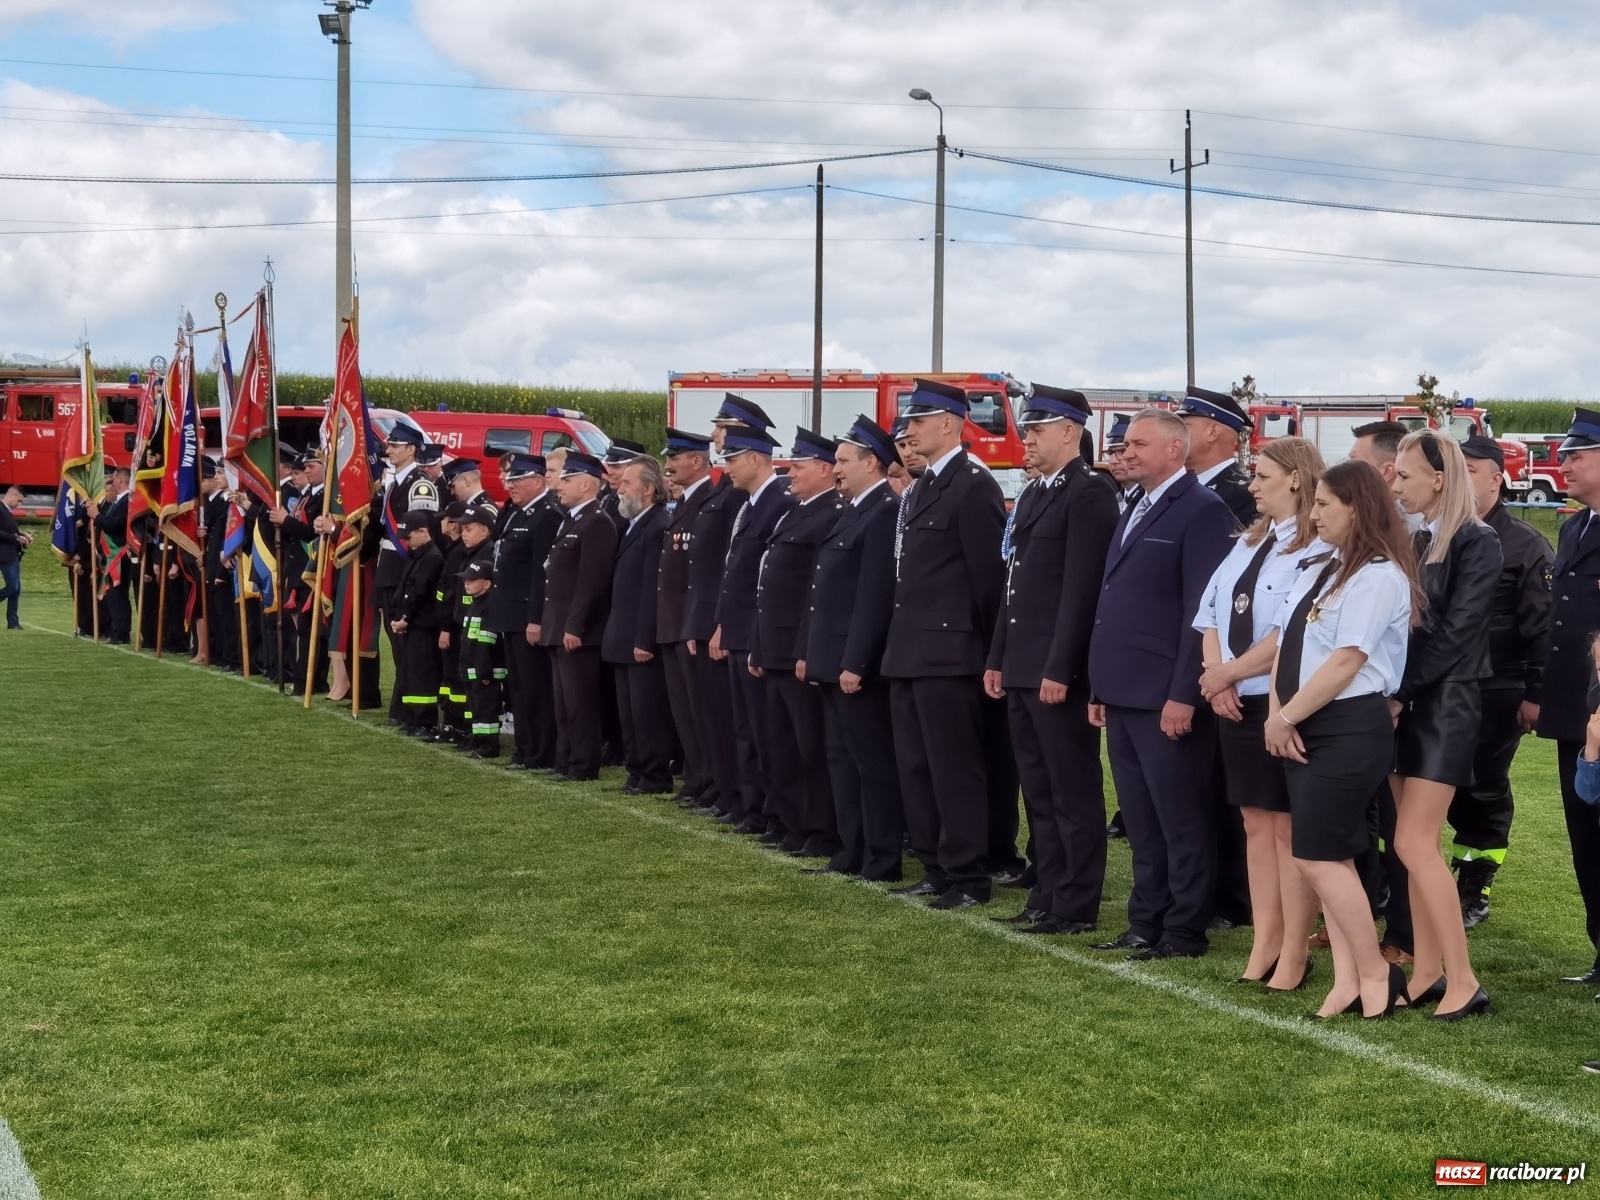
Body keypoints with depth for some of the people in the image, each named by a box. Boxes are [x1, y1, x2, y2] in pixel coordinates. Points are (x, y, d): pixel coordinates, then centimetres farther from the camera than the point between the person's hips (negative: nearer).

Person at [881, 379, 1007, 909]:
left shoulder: (974, 488, -11)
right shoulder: (917, 491, 17)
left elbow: (988, 575, -13)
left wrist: (979, 645, -10)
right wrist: (901, 642, 14)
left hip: (948, 655, -10)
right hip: (908, 653, 10)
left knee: (955, 769, -5)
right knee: (915, 768, 13)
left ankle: (968, 878, 1)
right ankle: (935, 869, 21)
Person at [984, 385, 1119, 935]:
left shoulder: (1090, 493, -11)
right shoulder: (1032, 494, 18)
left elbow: (1081, 588, -17)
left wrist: (1058, 668, -20)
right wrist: (998, 658, 17)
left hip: (1060, 670, -9)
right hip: (1023, 669, 10)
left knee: (1074, 792, -2)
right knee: (1039, 791, 13)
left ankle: (1077, 906, 3)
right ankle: (1048, 895, 20)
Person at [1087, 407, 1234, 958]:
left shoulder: (1202, 511, -10)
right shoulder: (1133, 513, 18)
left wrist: (1183, 695, -20)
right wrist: (1101, 688, 16)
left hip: (1166, 699, -9)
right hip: (1123, 696, 9)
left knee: (1180, 822, 0)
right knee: (1141, 823, 14)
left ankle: (1185, 931, 7)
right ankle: (1146, 923, 21)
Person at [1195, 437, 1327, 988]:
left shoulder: (1318, 551, -12)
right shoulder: (1249, 543, 15)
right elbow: (1211, 613, 12)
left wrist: (1228, 673, -12)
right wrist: (1217, 678, -4)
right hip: (1237, 704, 8)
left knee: (1290, 830, -1)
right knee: (1256, 825, 11)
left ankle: (1293, 954, 5)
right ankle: (1264, 945, 17)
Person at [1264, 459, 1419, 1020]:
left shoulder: (1380, 577, -13)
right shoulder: (1318, 574, 15)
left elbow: (1345, 662, -18)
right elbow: (1286, 644, 11)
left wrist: (1286, 718, -12)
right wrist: (1276, 714, -3)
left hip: (1348, 729, -9)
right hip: (1305, 730, 9)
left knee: (1318, 857, -9)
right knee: (1330, 858, 8)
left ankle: (1374, 973, 4)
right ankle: (1348, 980, 12)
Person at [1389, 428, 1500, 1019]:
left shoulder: (1476, 544, -11)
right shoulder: (1408, 539, 12)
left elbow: (1454, 633, -16)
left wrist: (1399, 693, -13)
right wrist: (1388, 695, -3)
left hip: (1444, 704, -7)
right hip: (1403, 705, 7)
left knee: (1414, 844, -12)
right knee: (1419, 845, 8)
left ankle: (1463, 981, -6)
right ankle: (1427, 973, 14)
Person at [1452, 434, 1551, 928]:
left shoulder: (1525, 545, -4)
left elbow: (1540, 626, -7)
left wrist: (1534, 694, -12)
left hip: (1496, 694, -3)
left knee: (1485, 790, 5)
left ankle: (1475, 892, 15)